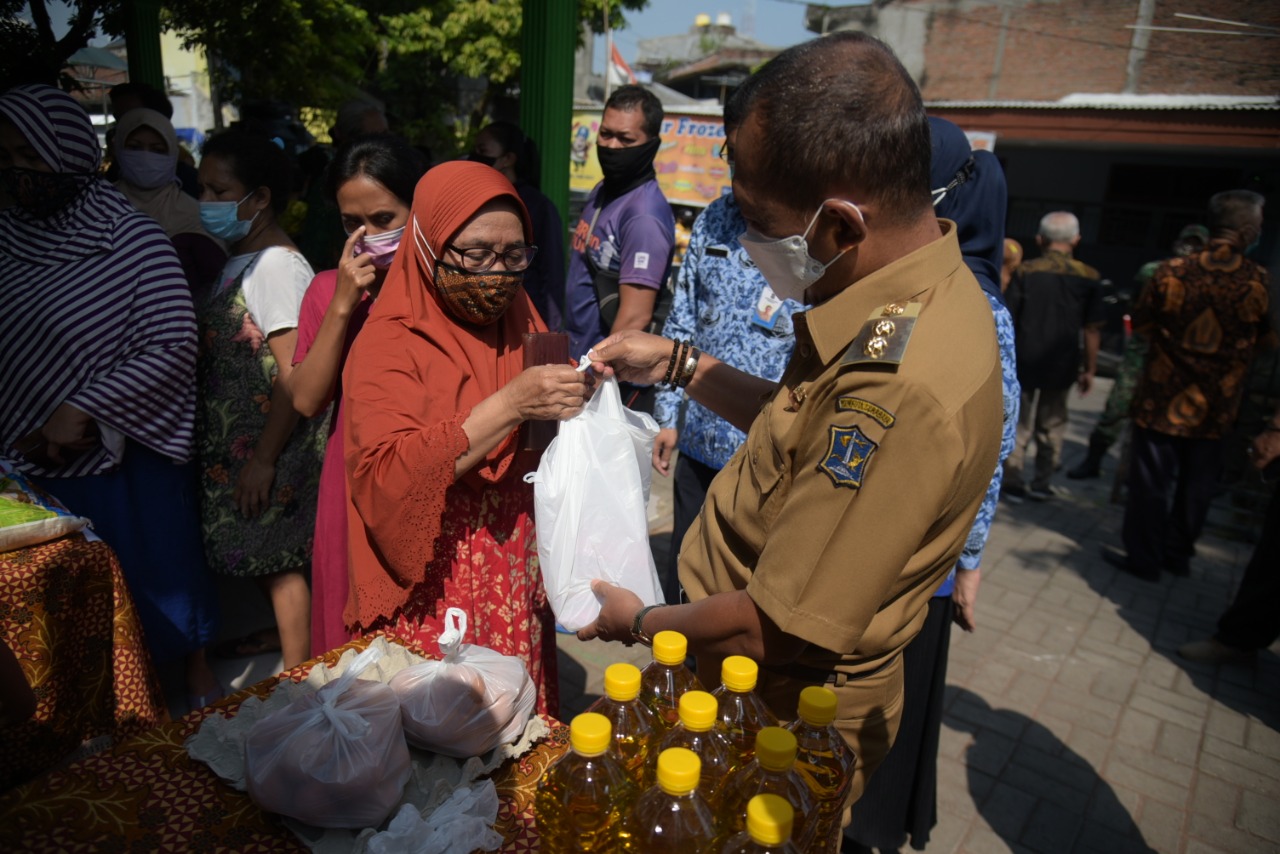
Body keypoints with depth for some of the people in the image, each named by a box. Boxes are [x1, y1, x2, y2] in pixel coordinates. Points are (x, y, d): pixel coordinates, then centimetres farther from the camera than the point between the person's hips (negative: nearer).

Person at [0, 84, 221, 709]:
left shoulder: (132, 238, -11)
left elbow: (172, 348, -16)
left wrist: (80, 411, -18)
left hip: (129, 452, -4)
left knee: (160, 567, 10)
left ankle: (197, 669, 34)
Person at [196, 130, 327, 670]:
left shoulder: (277, 266, -17)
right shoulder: (239, 261, 12)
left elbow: (294, 377, -22)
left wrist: (264, 459, -21)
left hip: (269, 444, -9)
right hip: (237, 442, 9)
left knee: (279, 554, 0)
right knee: (260, 548, 21)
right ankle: (283, 630, 41)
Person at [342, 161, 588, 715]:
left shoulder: (520, 322, 8)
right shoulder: (390, 344, -10)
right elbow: (384, 475, -24)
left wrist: (575, 394, -3)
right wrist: (508, 406, -30)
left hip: (519, 577, 5)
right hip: (432, 590, -5)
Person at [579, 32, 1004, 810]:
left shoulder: (899, 388, -38)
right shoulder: (911, 297, -6)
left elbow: (779, 632, -31)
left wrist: (637, 623, -12)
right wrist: (680, 364, 3)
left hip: (789, 721, -8)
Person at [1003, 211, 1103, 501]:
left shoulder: (1025, 271, -6)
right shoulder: (1088, 277, -3)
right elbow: (1092, 329, -1)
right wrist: (1090, 369, 7)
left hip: (1025, 361, -1)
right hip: (1062, 365, 1)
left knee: (1020, 422, 10)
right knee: (1052, 424, 15)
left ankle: (1013, 481, 12)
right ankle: (1041, 482, 20)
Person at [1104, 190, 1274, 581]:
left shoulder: (1172, 273, -13)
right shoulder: (1262, 283, -11)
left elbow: (1140, 324, 0)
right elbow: (1267, 340, 2)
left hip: (1163, 399, -2)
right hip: (1215, 407, 2)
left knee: (1151, 481, 8)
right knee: (1195, 484, 17)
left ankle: (1143, 556, 16)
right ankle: (1178, 552, 31)